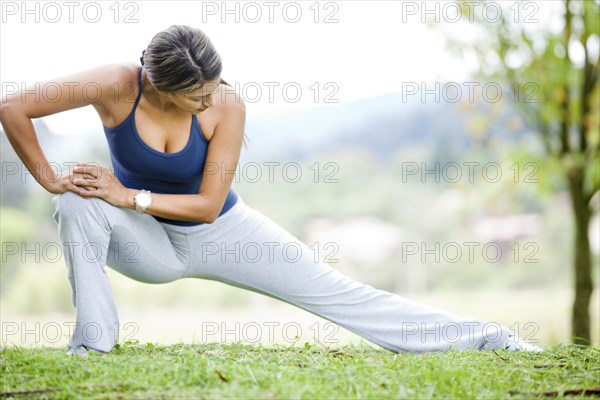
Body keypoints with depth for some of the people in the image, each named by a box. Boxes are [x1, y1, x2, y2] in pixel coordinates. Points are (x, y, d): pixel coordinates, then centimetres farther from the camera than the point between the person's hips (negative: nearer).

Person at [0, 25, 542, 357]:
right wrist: (49, 180, -22)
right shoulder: (116, 87, -28)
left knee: (338, 292, -5)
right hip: (147, 242, 1)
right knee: (80, 204, -33)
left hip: (219, 231, 0)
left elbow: (208, 203, -24)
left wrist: (130, 197, -30)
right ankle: (93, 340, -19)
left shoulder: (226, 107, -27)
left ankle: (485, 337, 1)